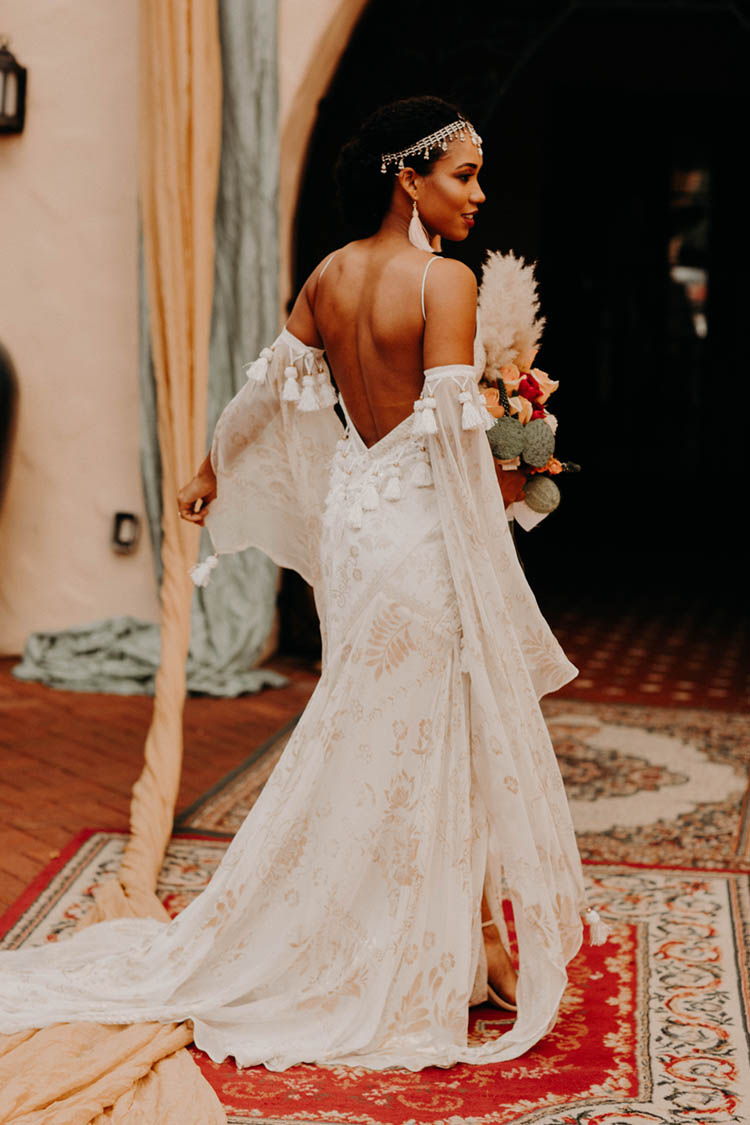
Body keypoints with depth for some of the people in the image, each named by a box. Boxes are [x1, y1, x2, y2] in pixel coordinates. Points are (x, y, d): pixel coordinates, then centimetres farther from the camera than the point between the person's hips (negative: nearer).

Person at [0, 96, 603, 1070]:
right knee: (440, 745, 5)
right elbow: (455, 438, -21)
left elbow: (271, 386, 16)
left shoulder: (329, 275, 5)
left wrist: (214, 471, 30)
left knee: (361, 742, 18)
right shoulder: (445, 282, -17)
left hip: (352, 516, 7)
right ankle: (433, 964, 17)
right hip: (424, 528, -7)